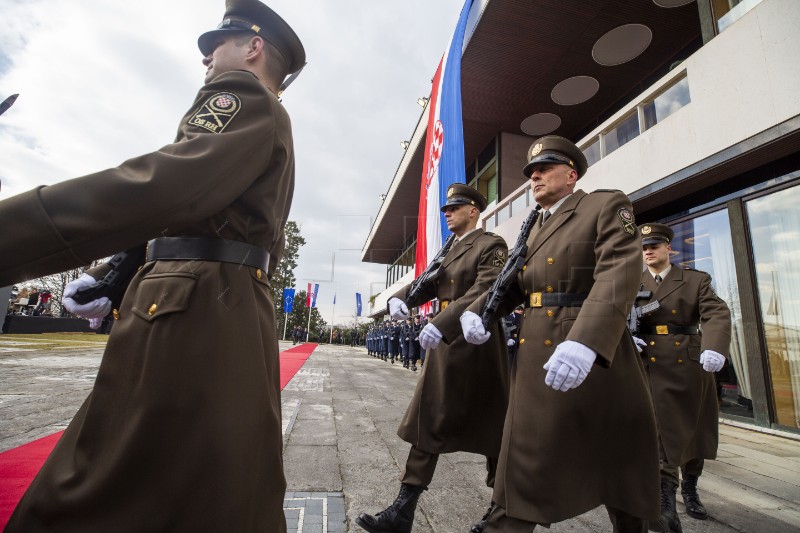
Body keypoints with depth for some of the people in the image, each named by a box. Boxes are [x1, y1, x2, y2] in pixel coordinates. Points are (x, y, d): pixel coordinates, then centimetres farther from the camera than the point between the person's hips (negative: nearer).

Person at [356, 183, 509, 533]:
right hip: (444, 348, 8)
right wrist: (400, 297, -13)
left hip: (477, 347, -7)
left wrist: (440, 324, -33)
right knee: (427, 425, 7)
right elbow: (426, 283, 8)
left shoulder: (492, 246, -7)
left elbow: (482, 292, -22)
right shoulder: (447, 252, 17)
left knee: (490, 428, 9)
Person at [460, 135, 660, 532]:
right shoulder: (533, 228, 17)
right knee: (522, 466, 11)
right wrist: (475, 311, -7)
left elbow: (620, 274, -18)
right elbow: (513, 284, 13)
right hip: (535, 356, 6)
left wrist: (585, 342, -34)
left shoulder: (607, 205, -2)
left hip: (595, 353, -5)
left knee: (616, 464, 12)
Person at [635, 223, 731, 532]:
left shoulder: (696, 280, 5)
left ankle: (690, 489, 38)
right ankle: (666, 501, -7)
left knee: (694, 431, 16)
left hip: (691, 366, 2)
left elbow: (717, 314, -9)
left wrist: (714, 348, -28)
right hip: (653, 367, -1)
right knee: (662, 431, -10)